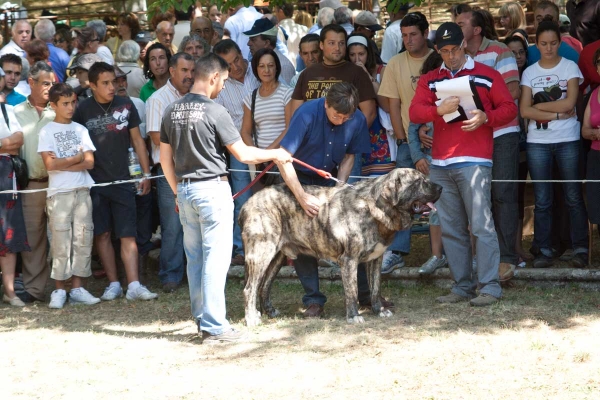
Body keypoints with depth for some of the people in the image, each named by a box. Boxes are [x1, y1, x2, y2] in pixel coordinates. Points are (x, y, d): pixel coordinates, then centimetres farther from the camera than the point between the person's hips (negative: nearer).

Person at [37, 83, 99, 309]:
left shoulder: (80, 129, 11)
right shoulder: (47, 131, 1)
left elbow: (90, 162, 1)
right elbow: (50, 164, -11)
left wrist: (63, 164, -9)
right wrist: (78, 157, -3)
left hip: (82, 191, 4)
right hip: (59, 193, -4)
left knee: (83, 239, 1)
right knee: (61, 242, -4)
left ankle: (77, 288, 6)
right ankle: (59, 291, 1)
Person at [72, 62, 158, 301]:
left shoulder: (125, 106, 1)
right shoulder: (83, 110, -3)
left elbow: (137, 139, 8)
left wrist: (146, 173, 6)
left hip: (122, 180, 0)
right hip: (95, 182, 0)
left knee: (127, 235, -4)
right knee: (102, 234, 4)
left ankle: (134, 286, -8)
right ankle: (113, 284, 13)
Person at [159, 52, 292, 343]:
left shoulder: (172, 111, 7)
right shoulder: (214, 112, -13)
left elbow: (165, 158, 13)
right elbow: (243, 154, -10)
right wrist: (274, 154, 5)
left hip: (185, 190, 7)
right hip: (212, 188, -7)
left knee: (194, 258, 12)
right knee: (215, 258, -5)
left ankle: (202, 319, 18)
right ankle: (214, 326, -6)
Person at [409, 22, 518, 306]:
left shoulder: (486, 75, 6)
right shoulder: (429, 80, 15)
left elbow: (509, 109, 4)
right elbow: (414, 112, 2)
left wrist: (485, 117, -15)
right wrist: (439, 110, -18)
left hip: (474, 162, -5)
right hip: (440, 165, 5)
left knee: (481, 224, -10)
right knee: (450, 229, 5)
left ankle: (490, 287, -10)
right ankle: (462, 286, 11)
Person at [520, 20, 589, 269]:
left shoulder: (570, 67, 2)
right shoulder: (529, 72, 8)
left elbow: (569, 103, -10)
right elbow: (524, 111, -2)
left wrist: (538, 105, -5)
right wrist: (557, 114, -11)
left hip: (567, 140, -2)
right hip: (537, 142, 2)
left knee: (573, 197, -1)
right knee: (542, 200, 3)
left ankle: (580, 249, 2)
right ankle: (544, 251, 7)